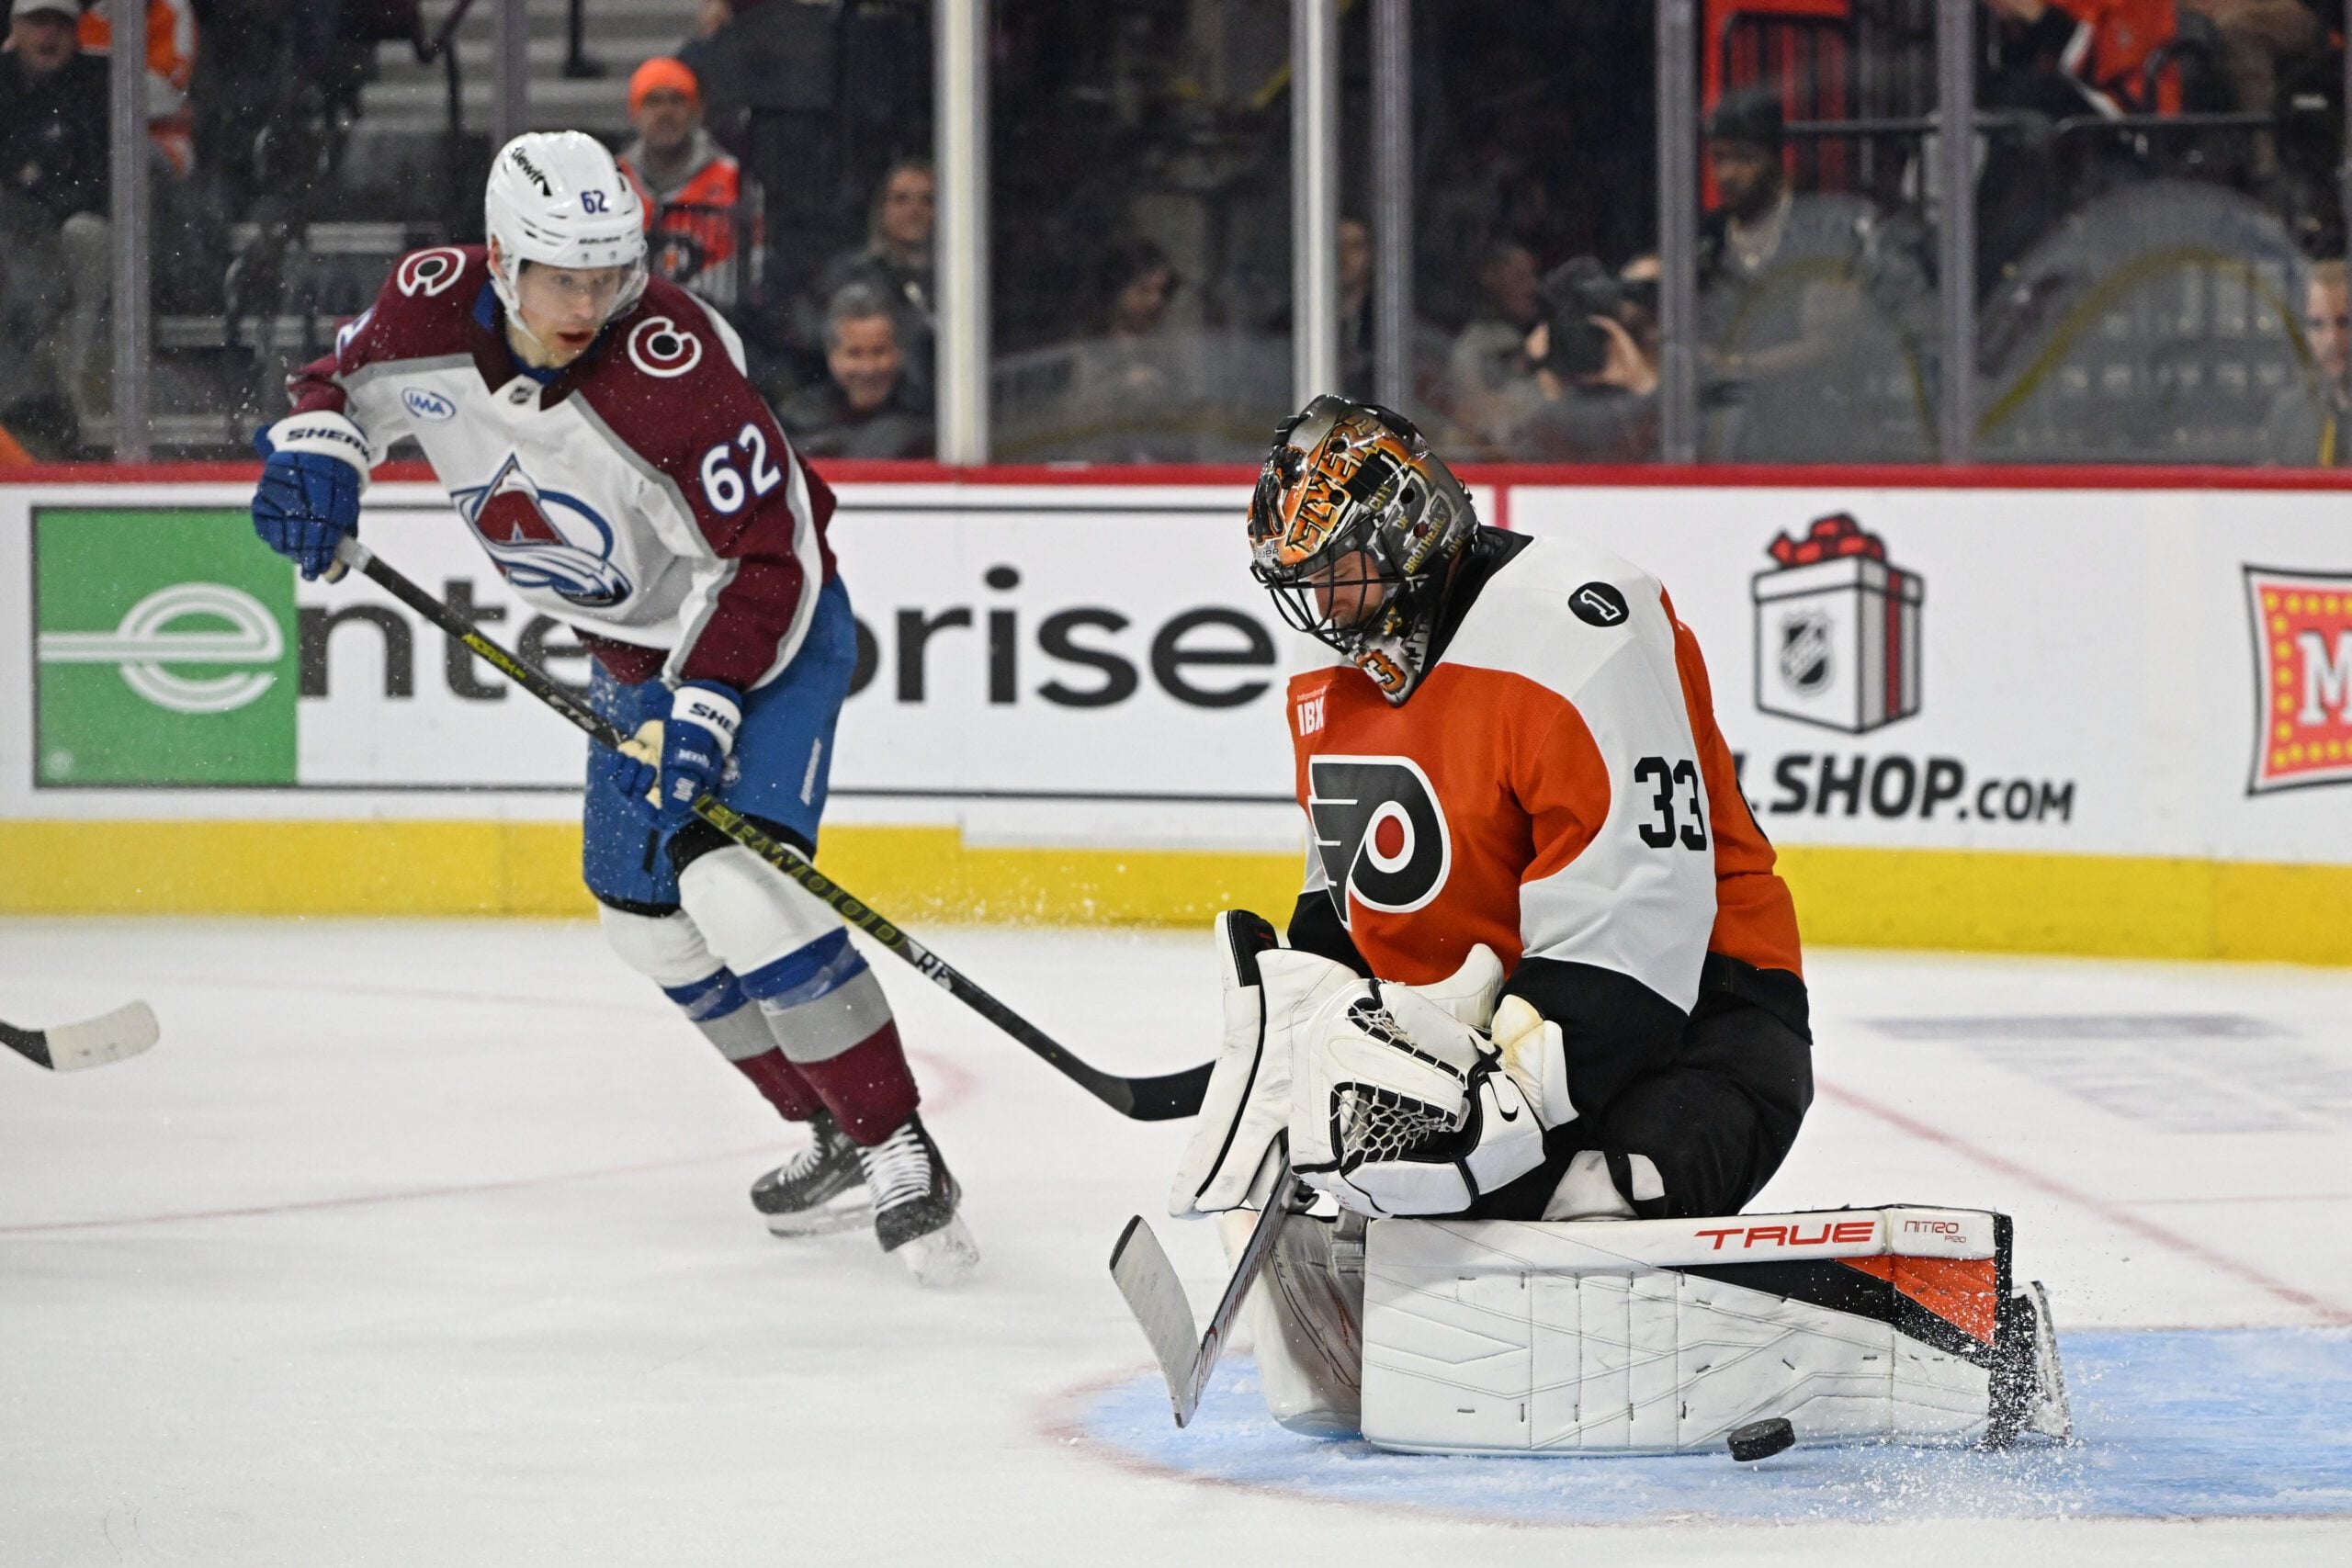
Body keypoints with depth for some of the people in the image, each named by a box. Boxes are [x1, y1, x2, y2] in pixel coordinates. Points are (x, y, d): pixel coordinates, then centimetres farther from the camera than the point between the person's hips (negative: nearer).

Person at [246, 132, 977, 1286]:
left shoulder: (670, 362, -33)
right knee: (643, 913, 12)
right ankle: (832, 1139, 26)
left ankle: (902, 1157, -17)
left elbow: (766, 556, -29)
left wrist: (703, 711, -34)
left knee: (733, 884, -24)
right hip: (635, 649, 8)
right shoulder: (433, 307, -15)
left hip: (770, 631, -8)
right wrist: (317, 448, -13)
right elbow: (348, 376, 8)